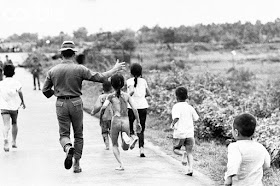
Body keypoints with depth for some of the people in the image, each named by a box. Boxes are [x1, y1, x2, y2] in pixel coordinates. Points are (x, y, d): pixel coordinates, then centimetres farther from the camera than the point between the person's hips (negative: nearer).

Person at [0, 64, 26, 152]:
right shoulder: (16, 82, 2)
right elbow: (19, 91, -11)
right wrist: (22, 102, 0)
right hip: (14, 106, 0)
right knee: (14, 123, 21)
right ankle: (14, 142, 25)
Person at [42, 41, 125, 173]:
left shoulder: (53, 71, 1)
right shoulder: (79, 69, -7)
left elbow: (45, 90, 5)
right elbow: (99, 77, -8)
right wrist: (114, 69, 5)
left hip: (61, 104, 1)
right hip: (76, 103, -1)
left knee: (64, 134, 7)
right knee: (78, 135, 13)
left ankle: (67, 148, -27)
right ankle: (76, 164, 14)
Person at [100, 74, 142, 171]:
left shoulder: (111, 96, 2)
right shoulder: (127, 96, 8)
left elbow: (103, 107, -13)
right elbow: (134, 109, 2)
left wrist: (100, 116, 6)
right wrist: (138, 122, 7)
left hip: (115, 121, -2)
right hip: (125, 122, 2)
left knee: (115, 145, 18)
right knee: (125, 148, 13)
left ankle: (121, 165, 0)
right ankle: (127, 139, -23)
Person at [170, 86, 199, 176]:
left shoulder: (176, 107, -9)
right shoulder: (190, 107, 7)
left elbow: (176, 117, -24)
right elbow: (196, 118, 14)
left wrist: (172, 124, -7)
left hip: (179, 133, -4)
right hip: (190, 133, 4)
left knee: (176, 149, 14)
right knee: (189, 152, 6)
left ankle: (183, 154, -18)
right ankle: (190, 169, -7)